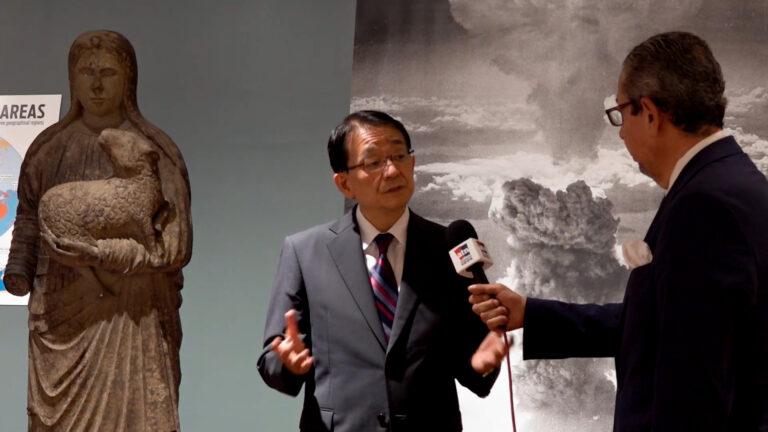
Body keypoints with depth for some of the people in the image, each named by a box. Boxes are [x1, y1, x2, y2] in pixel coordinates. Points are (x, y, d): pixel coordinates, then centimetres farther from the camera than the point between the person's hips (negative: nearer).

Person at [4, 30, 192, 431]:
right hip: (59, 319, 3)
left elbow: (174, 246, -9)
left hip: (130, 320, -3)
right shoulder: (50, 147, 7)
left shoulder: (155, 152, -4)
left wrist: (97, 250, -17)